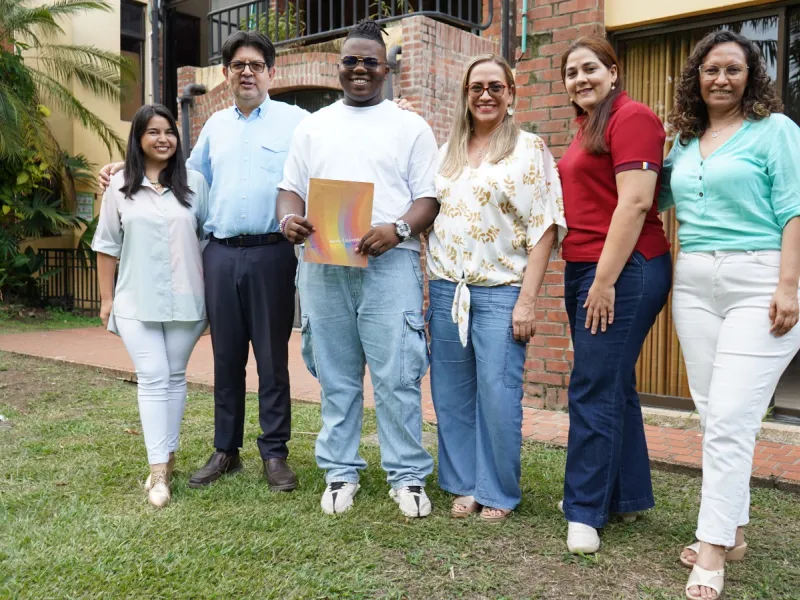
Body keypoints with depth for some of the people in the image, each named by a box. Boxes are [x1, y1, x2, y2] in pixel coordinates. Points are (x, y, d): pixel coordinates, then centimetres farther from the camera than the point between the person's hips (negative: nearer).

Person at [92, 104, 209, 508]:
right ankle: (159, 469, -3)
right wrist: (106, 298, 6)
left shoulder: (194, 182, 3)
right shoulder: (119, 187, 4)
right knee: (152, 379, -4)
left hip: (185, 300, 1)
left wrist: (212, 290, 3)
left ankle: (166, 459, 21)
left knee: (175, 378, 9)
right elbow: (107, 246, 7)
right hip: (136, 302, 0)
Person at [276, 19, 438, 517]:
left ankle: (409, 476, 9)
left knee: (397, 376, -4)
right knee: (336, 377, 8)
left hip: (389, 265, -3)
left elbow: (430, 197, 1)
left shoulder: (410, 127, 8)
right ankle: (340, 472, 20)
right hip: (322, 266, 3)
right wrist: (289, 218, -8)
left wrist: (399, 229, -18)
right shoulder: (313, 127, 18)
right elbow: (291, 187, 16)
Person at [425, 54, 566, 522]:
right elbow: (428, 214, 16)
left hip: (501, 290, -4)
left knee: (498, 394, -3)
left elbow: (545, 226, -6)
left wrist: (529, 298, -13)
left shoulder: (529, 148, 1)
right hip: (446, 289, 5)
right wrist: (426, 287, 7)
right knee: (451, 394, 8)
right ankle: (463, 484, 23)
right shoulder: (448, 151, 14)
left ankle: (499, 491, 14)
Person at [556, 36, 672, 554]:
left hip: (622, 272, -9)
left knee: (594, 390, -6)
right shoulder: (588, 128, 19)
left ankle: (586, 511, 7)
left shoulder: (631, 117, -8)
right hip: (584, 269, 9)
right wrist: (586, 278, 17)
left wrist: (605, 280, -19)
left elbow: (635, 203, -18)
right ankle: (629, 496, 27)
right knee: (613, 386, 15)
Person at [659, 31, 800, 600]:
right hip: (694, 282, 6)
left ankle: (713, 548, -1)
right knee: (714, 415, 9)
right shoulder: (685, 141, 16)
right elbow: (656, 196, 28)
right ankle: (732, 530, 22)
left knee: (730, 417, -10)